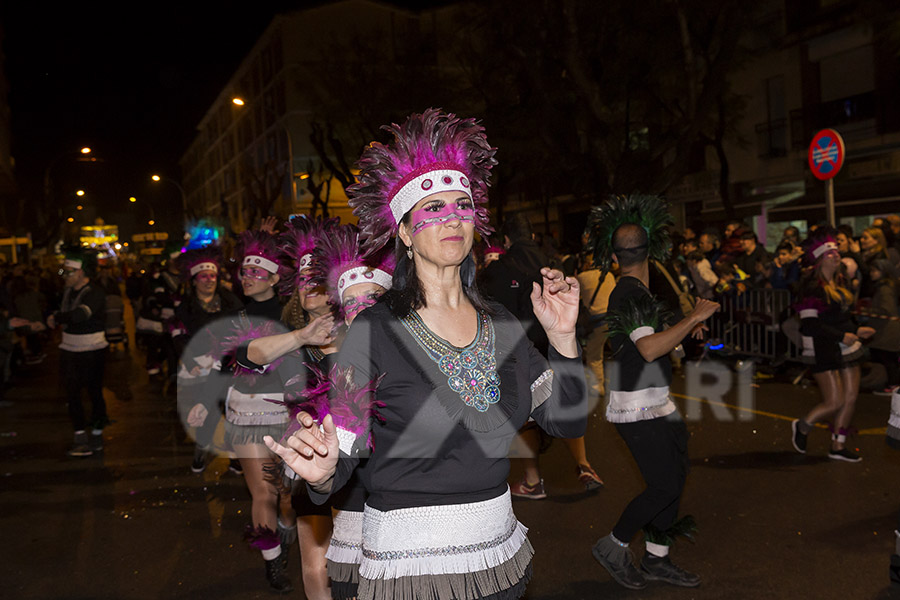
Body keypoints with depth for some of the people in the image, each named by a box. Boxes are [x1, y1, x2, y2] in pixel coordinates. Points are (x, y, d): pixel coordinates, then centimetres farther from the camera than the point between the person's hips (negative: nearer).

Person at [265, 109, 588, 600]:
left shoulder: (501, 323, 1)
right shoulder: (375, 329, -15)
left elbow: (567, 421, 2)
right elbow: (340, 461, -14)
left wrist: (562, 337, -8)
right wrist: (320, 474, -35)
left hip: (499, 554, 6)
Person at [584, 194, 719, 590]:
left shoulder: (637, 290, 13)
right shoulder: (630, 293, -18)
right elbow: (649, 349, -29)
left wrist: (685, 331, 17)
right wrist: (693, 319, -25)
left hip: (653, 402, 10)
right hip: (637, 408, -10)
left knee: (674, 478, 13)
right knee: (665, 486, -6)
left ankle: (657, 559, 24)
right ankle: (614, 546, 12)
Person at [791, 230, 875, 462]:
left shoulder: (838, 282, 12)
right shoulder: (812, 286, -15)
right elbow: (810, 324, -20)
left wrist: (857, 330, 5)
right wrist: (842, 336, -22)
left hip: (846, 347, 8)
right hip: (824, 350, -8)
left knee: (851, 398, 7)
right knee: (834, 402, -7)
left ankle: (838, 446, 19)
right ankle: (802, 426, 19)